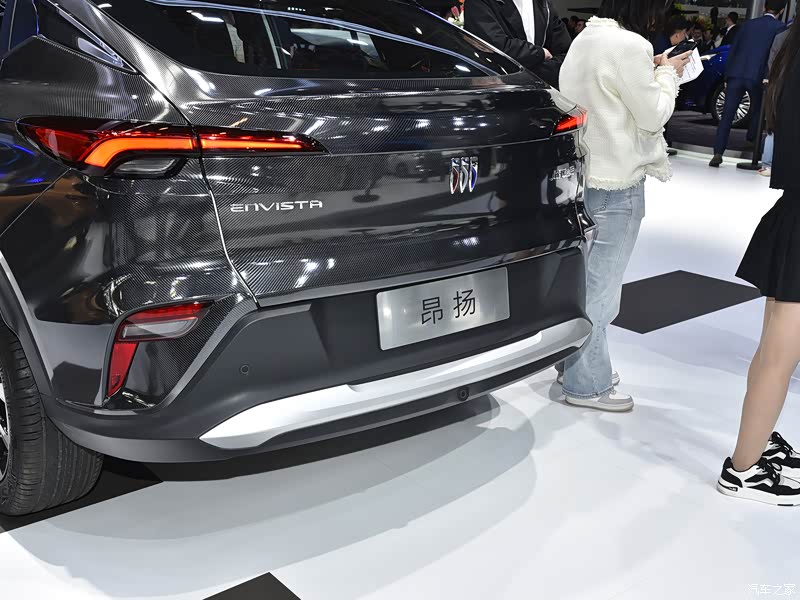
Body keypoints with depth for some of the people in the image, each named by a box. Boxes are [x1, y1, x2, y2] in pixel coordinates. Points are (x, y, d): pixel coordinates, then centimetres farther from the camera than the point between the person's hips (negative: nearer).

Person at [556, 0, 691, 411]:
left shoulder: (587, 37, 10)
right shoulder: (629, 45, -17)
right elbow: (653, 116, -11)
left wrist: (651, 72, 11)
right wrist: (667, 74, 4)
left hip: (585, 173, 9)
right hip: (615, 181, -9)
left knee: (585, 277, 18)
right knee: (600, 284, 0)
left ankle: (576, 364, 30)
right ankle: (587, 384, 11)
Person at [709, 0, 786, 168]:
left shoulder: (748, 24, 15)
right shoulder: (779, 28, 3)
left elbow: (732, 50, 14)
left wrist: (727, 76, 16)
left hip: (736, 75, 2)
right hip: (757, 76, -2)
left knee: (727, 115, -3)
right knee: (757, 110, 23)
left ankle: (718, 153, -13)